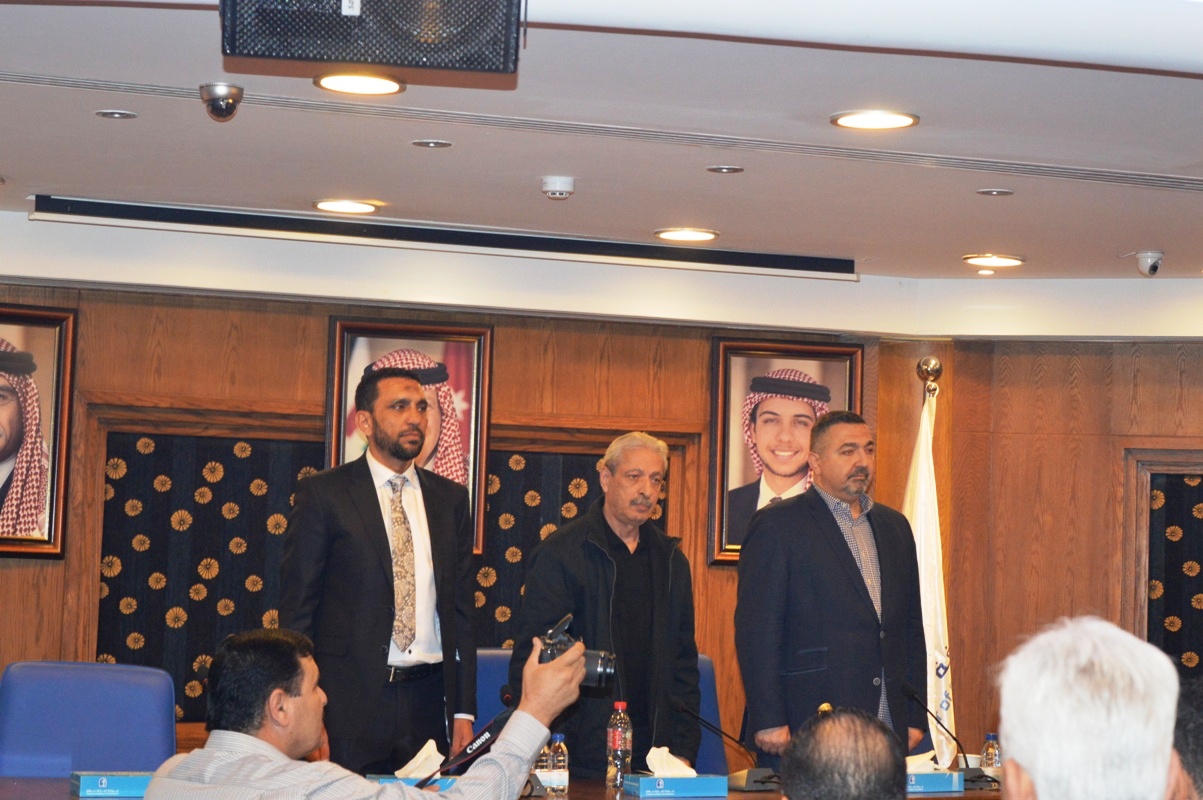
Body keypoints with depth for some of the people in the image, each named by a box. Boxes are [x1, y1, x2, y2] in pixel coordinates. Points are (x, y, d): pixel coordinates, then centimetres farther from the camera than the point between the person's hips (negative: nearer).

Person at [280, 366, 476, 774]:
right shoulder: (323, 494, 0)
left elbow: (460, 610, 12)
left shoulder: (450, 499, 12)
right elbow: (296, 610, -2)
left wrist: (464, 711, 6)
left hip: (428, 701, 3)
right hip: (350, 699, -3)